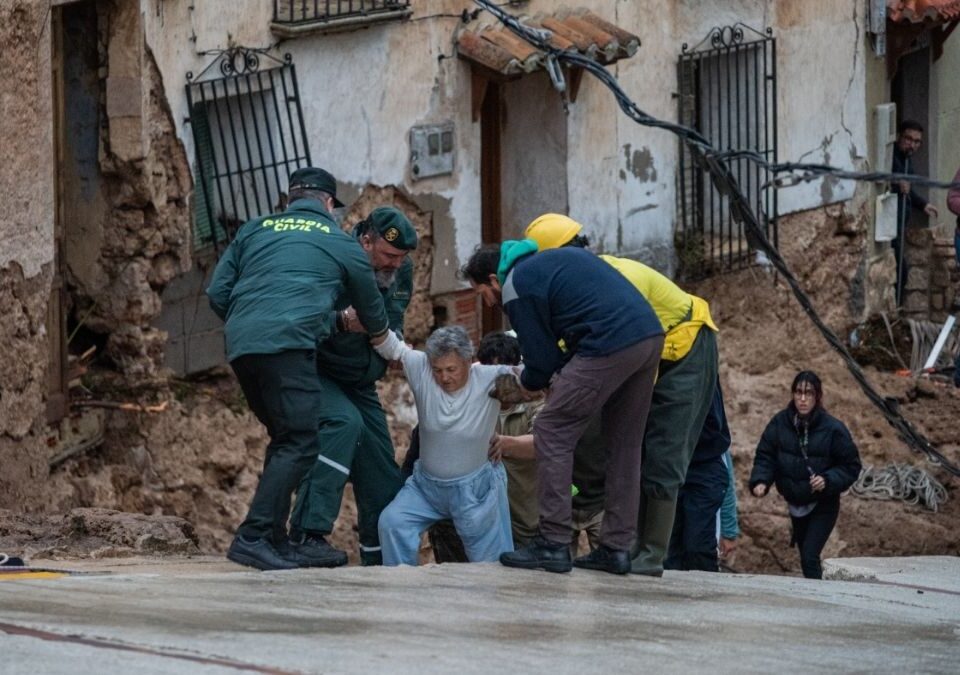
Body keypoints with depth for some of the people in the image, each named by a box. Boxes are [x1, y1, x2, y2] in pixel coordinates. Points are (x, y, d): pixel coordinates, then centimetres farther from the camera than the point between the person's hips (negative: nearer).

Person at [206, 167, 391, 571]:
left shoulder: (255, 230, 24)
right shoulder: (341, 243, 16)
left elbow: (217, 293, 18)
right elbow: (371, 309, 30)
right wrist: (379, 335, 52)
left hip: (241, 346, 6)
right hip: (288, 345, -6)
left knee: (283, 438, 19)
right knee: (300, 442, -10)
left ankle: (274, 536, 16)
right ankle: (253, 538, -24)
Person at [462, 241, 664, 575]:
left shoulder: (516, 287, 3)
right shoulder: (553, 258, 29)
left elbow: (542, 361, 4)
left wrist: (525, 385, 26)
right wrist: (556, 375, 28)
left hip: (610, 345, -9)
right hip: (651, 335, 9)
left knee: (552, 433, 1)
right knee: (623, 445, 17)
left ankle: (553, 544, -1)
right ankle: (616, 547, 17)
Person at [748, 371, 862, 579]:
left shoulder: (832, 429, -15)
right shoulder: (780, 423, -8)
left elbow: (851, 466, -8)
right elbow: (765, 457, -2)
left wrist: (828, 480, -25)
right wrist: (760, 481, -21)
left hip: (823, 506, -4)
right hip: (795, 504, 4)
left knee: (810, 557, -17)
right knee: (806, 556, 17)